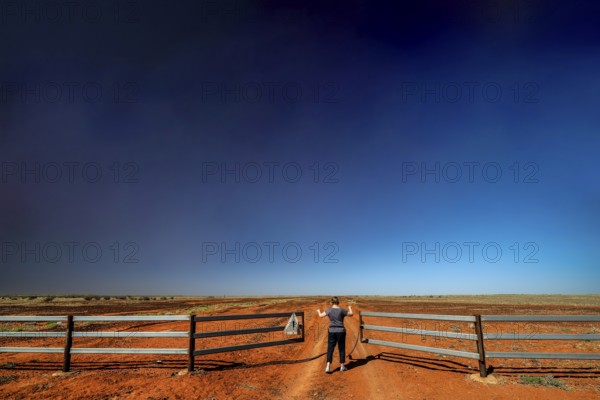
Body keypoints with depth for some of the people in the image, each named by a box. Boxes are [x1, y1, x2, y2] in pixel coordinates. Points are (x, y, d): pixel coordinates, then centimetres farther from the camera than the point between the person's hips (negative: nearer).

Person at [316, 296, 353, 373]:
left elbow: (321, 315, 8)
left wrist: (318, 311, 30)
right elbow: (350, 314, 6)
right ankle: (342, 366, 21)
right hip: (341, 331, -1)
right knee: (341, 349, 13)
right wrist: (350, 308, 26)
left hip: (332, 331, 1)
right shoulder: (341, 310, -9)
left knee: (330, 349, 5)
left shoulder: (329, 310, -6)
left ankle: (328, 366, -7)